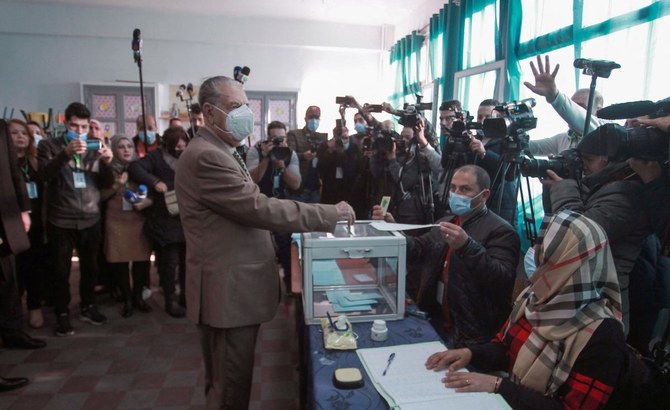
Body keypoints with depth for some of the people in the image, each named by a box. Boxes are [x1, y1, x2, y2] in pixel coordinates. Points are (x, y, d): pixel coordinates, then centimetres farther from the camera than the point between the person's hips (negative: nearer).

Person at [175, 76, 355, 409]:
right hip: (229, 292, -11)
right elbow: (258, 208, -26)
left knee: (223, 382, 25)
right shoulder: (206, 157, -21)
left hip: (231, 287, 11)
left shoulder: (219, 152, 16)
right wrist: (329, 214, -21)